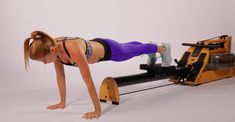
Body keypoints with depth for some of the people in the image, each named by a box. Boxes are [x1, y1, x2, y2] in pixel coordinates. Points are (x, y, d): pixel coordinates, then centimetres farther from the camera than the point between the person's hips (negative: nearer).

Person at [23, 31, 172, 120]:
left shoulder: (74, 50, -48)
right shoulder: (54, 46, -25)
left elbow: (89, 82, -45)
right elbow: (60, 76, -13)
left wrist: (97, 110, -40)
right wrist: (62, 102, -8)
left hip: (109, 49, -7)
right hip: (97, 46, 7)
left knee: (136, 50, 23)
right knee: (129, 47, 35)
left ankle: (163, 48, 56)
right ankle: (151, 54, 69)